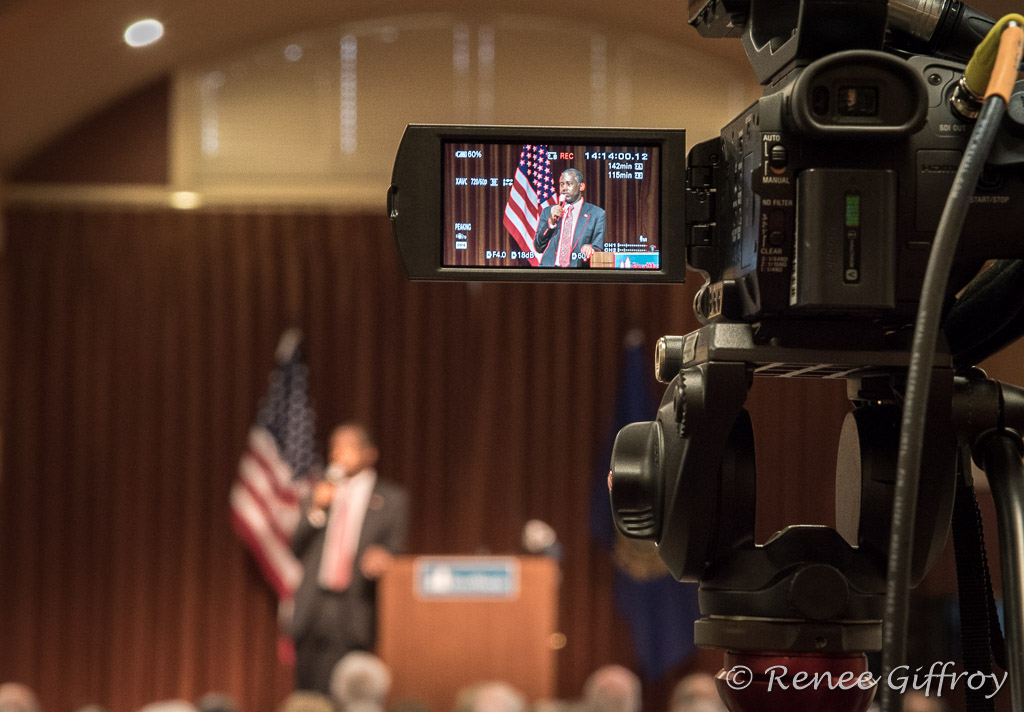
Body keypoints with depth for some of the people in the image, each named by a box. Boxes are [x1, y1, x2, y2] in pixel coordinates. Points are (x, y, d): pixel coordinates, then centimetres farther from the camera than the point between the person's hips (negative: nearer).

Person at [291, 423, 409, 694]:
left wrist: (382, 559, -19)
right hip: (313, 610, 3)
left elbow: (396, 548, 4)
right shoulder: (321, 491, 16)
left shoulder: (391, 498, 7)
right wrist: (316, 509, -5)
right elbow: (296, 547, 11)